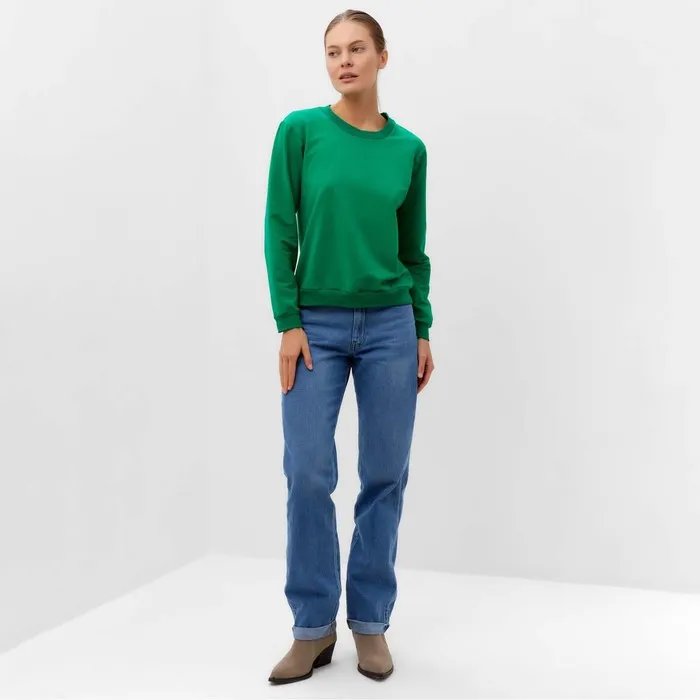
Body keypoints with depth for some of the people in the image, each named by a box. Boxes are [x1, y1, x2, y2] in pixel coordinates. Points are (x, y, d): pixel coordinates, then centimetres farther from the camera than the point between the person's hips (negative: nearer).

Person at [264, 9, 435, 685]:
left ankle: (370, 620, 21)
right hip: (318, 325, -2)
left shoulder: (408, 148, 5)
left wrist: (423, 331, 5)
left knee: (385, 474, 5)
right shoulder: (299, 130, -2)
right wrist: (288, 322, -10)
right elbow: (279, 232, -3)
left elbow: (414, 248, 10)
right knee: (309, 473, -2)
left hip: (390, 326, 2)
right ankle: (314, 626, 14)